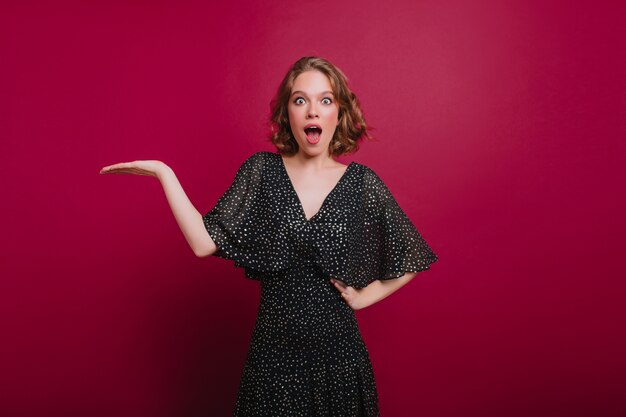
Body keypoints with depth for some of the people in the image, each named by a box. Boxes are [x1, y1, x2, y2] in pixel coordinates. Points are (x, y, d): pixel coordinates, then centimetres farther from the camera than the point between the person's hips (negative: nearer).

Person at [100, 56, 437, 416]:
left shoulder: (362, 183, -4)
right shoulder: (260, 171, -2)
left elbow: (411, 259, 6)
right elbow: (204, 243, -11)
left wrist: (363, 297, -2)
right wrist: (164, 172, -12)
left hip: (336, 350, 0)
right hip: (273, 348, 0)